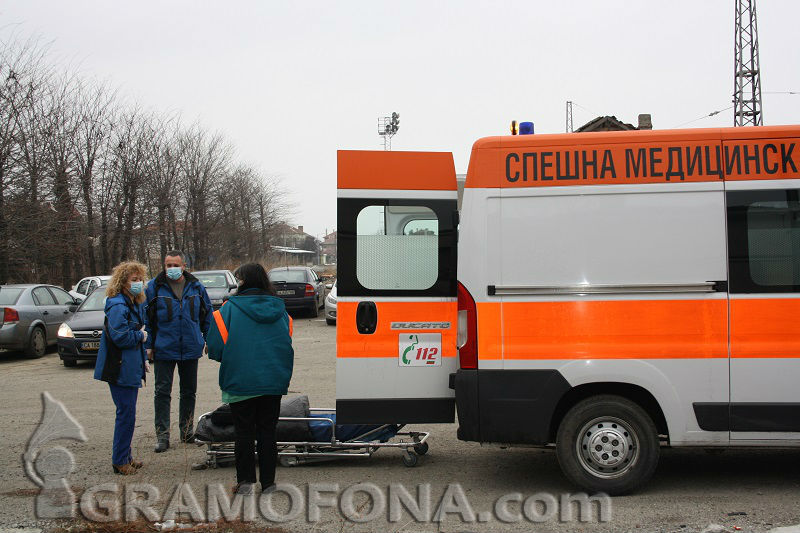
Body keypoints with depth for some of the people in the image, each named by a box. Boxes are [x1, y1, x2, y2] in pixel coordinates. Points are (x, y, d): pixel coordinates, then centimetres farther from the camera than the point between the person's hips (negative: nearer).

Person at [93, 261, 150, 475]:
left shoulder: (136, 304, 14)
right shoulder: (117, 306, -17)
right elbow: (120, 336, -25)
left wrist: (143, 360, 16)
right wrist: (140, 335, -9)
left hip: (131, 369, 10)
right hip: (120, 370, -10)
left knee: (127, 413, 16)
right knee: (126, 414, -5)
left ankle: (125, 457, 26)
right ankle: (119, 461, 5)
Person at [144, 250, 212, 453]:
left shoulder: (196, 287, 3)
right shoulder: (154, 288, -3)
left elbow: (207, 314, 12)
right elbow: (146, 318, 0)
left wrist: (208, 339, 9)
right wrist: (148, 345, -3)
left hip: (190, 349, 3)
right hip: (163, 350, -2)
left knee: (189, 391, 12)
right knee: (162, 392, 0)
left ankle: (187, 431, 25)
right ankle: (162, 435, 6)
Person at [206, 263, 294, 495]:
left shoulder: (231, 308, -7)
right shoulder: (279, 308, 3)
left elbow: (216, 346, -6)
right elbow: (289, 346, 10)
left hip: (241, 381, -3)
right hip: (274, 382, 3)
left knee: (244, 433, 7)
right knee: (267, 432, 11)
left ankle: (246, 481, 7)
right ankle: (268, 482, 13)